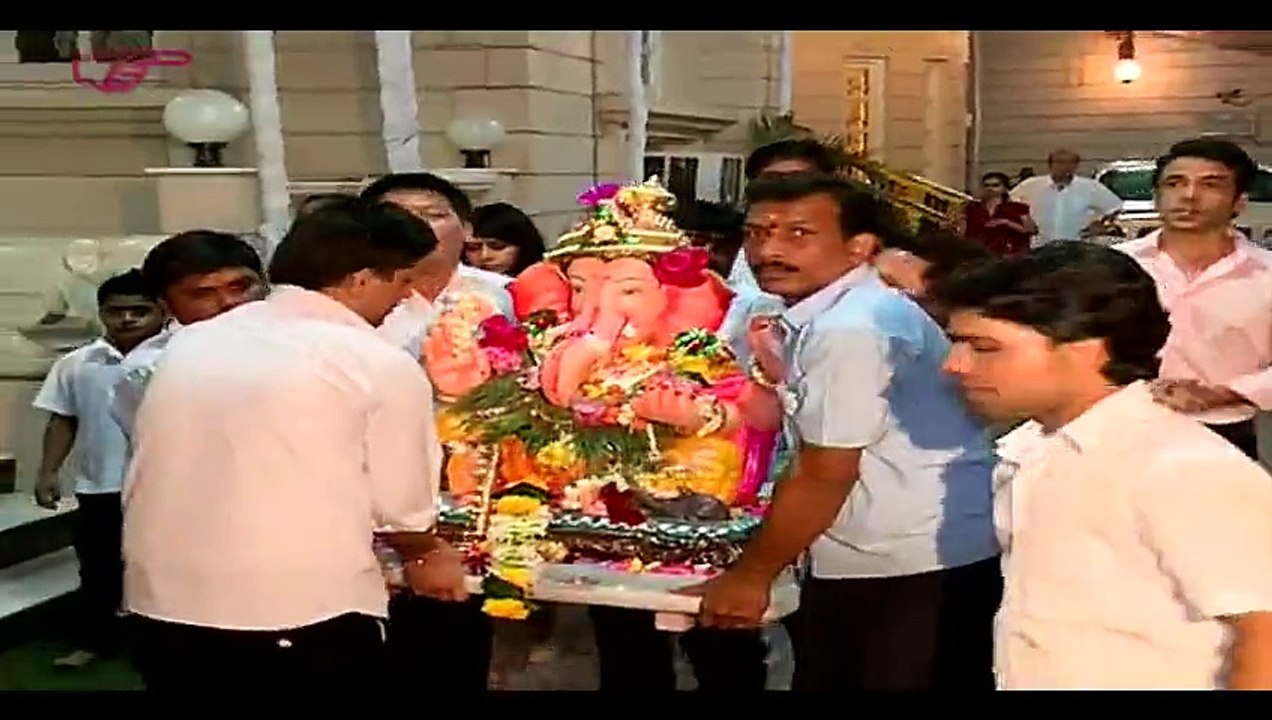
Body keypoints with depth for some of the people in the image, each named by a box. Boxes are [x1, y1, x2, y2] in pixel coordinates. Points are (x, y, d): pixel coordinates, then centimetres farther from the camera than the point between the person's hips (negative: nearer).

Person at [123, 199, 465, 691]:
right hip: (300, 618, -6)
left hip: (163, 606, 6)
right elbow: (404, 511, -3)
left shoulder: (190, 344, 8)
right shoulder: (381, 365, -9)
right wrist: (426, 556, 19)